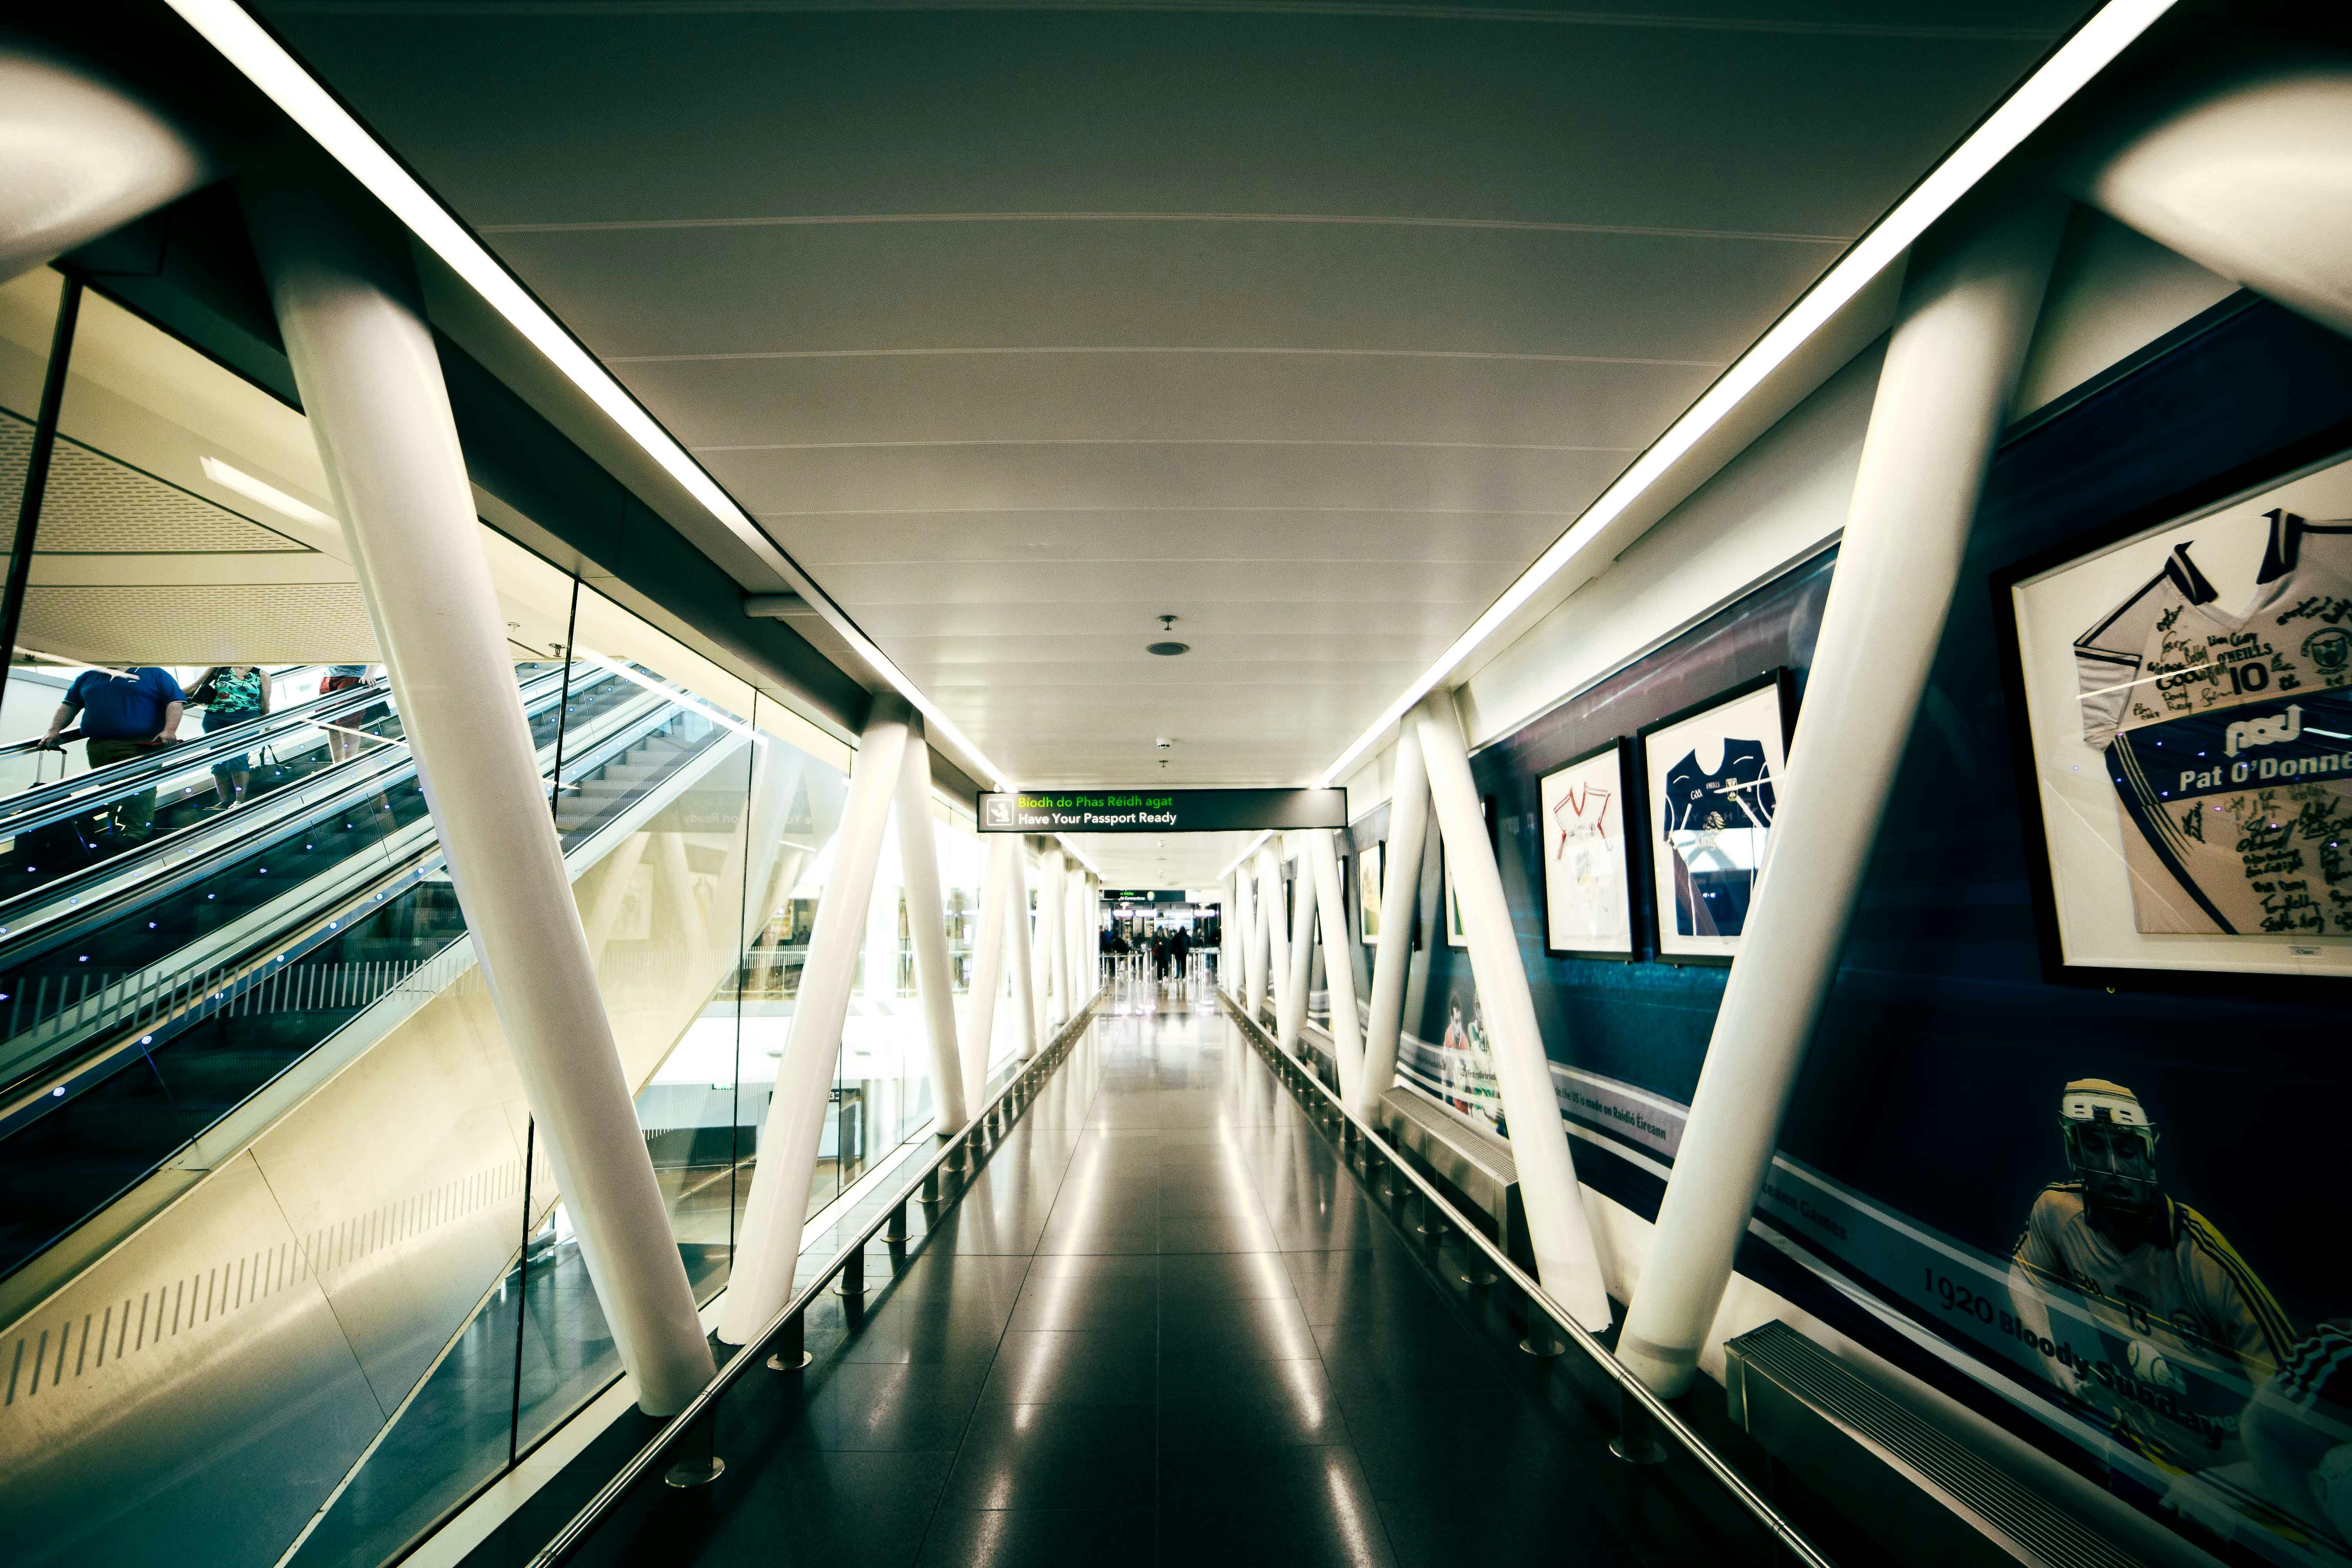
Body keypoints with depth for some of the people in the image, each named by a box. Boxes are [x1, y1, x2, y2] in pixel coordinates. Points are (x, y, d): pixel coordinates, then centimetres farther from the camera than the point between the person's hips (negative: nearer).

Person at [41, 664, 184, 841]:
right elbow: (69, 705, 26)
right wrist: (54, 730, 10)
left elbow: (176, 701, -2)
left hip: (140, 747, -6)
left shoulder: (153, 673, 8)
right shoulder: (89, 677, 24)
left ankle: (133, 840, -21)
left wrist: (169, 731, -17)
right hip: (97, 749, 6)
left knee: (136, 799, -16)